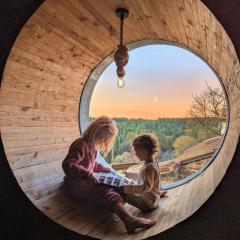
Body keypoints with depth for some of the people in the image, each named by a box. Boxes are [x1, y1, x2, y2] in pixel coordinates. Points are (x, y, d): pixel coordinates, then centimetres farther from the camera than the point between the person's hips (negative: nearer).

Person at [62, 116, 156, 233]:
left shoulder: (92, 146, 16)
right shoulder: (81, 145, -15)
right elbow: (67, 165, -26)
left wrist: (107, 170, 18)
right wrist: (88, 175, -32)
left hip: (86, 180, 11)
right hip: (76, 184, -11)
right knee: (105, 190, -34)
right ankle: (128, 219, -53)